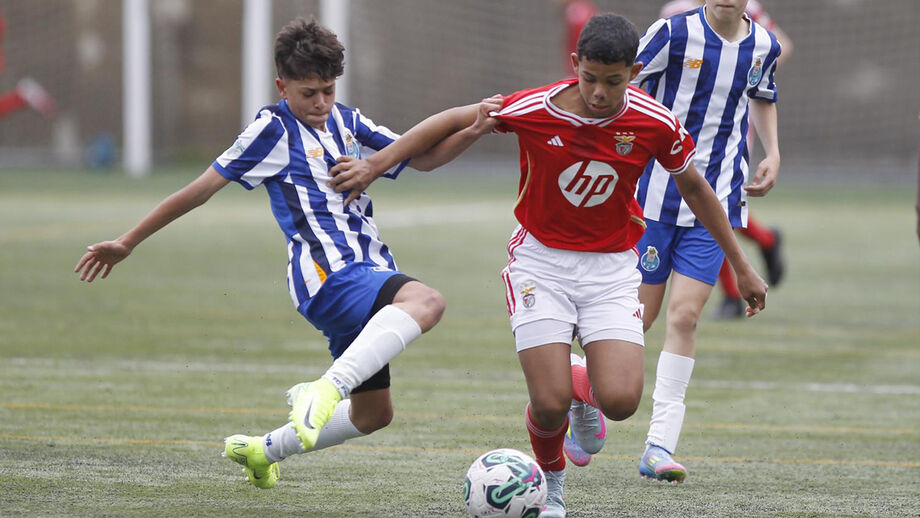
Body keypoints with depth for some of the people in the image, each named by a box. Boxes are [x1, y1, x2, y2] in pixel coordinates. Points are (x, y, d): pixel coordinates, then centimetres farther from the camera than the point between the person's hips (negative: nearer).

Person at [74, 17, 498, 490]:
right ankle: (328, 389, -52)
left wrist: (471, 132, 0)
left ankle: (262, 450, 32)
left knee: (372, 413, 15)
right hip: (328, 274, -8)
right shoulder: (275, 128, -1)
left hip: (364, 280, 8)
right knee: (426, 301, -36)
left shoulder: (347, 123, 18)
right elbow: (201, 189, 1)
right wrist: (127, 243, 3)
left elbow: (423, 157, 20)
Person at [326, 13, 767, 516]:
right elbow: (452, 120, -3)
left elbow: (695, 188, 4)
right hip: (541, 258, -1)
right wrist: (375, 164, -4)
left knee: (620, 400, -18)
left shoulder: (656, 125, -13)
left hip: (611, 264, 1)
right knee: (549, 405, -13)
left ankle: (584, 386, 22)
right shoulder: (533, 109, -18)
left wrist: (741, 266, 10)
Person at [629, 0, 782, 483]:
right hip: (655, 194, -2)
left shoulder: (763, 45, 4)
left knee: (685, 315, -8)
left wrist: (772, 154, 12)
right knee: (640, 314, 2)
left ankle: (659, 448, -7)